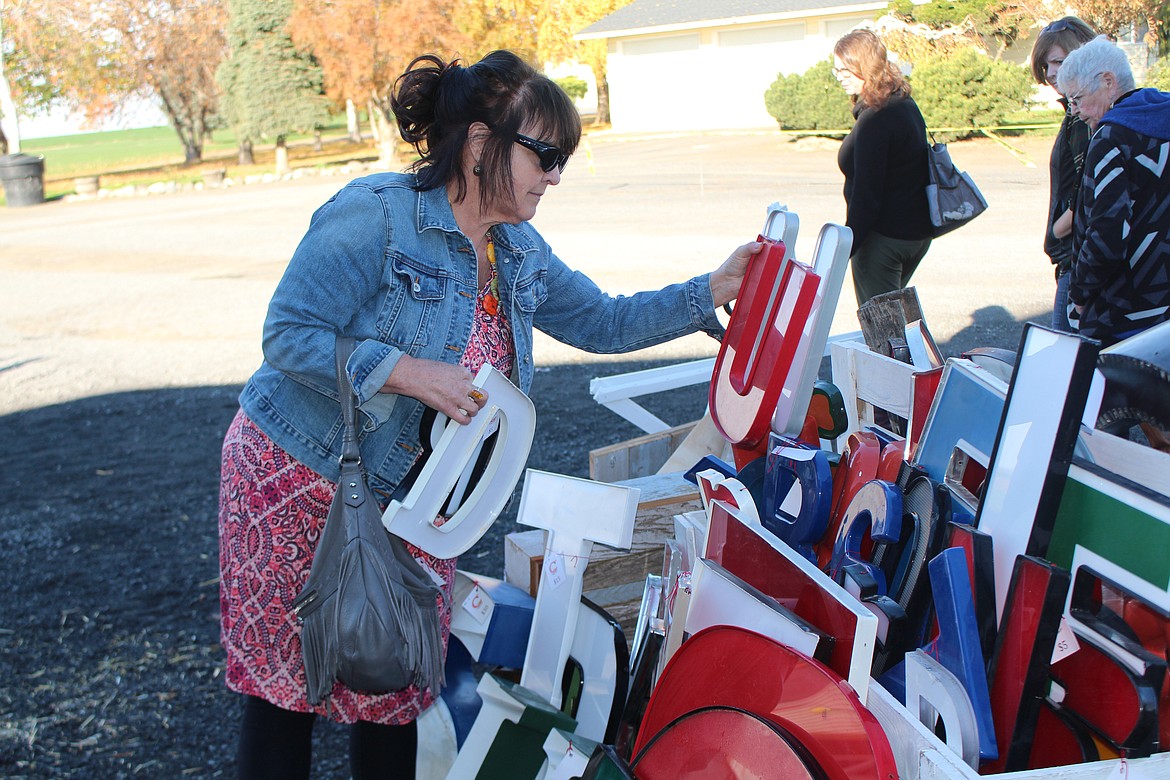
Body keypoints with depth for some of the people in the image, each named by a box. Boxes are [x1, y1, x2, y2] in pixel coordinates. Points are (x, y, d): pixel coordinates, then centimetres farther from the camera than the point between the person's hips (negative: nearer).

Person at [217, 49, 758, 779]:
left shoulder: (520, 253, 5)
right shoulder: (375, 216, -19)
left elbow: (604, 321, 11)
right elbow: (290, 335, -21)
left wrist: (714, 291, 2)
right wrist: (414, 374, -28)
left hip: (411, 502, 6)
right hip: (300, 484, -6)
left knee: (395, 690, 10)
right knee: (285, 677, 8)